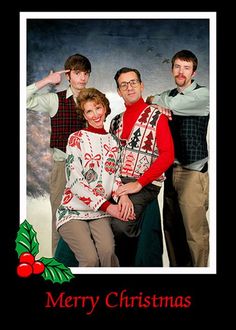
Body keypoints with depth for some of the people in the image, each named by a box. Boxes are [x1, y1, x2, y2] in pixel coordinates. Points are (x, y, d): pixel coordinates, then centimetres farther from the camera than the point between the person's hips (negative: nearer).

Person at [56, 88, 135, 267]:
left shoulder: (114, 141, 12)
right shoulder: (76, 138, -2)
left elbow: (115, 176, 12)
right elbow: (75, 181, -11)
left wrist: (123, 195, -11)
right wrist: (108, 206, -15)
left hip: (101, 213, 3)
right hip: (73, 211, -3)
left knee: (108, 252, -27)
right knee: (91, 259, -26)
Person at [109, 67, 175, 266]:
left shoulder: (156, 116, 2)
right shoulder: (116, 121, 20)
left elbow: (168, 155, -8)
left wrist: (138, 184, -14)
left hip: (145, 184, -5)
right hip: (116, 181, 5)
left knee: (121, 225, -28)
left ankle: (126, 265, -1)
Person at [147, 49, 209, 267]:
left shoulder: (202, 94, -4)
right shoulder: (168, 96, 15)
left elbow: (173, 105, -17)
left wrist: (155, 100, 2)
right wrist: (159, 108, -10)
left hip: (193, 171, -6)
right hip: (171, 169, 6)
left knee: (194, 230, -6)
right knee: (171, 226, 11)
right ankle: (177, 267, 24)